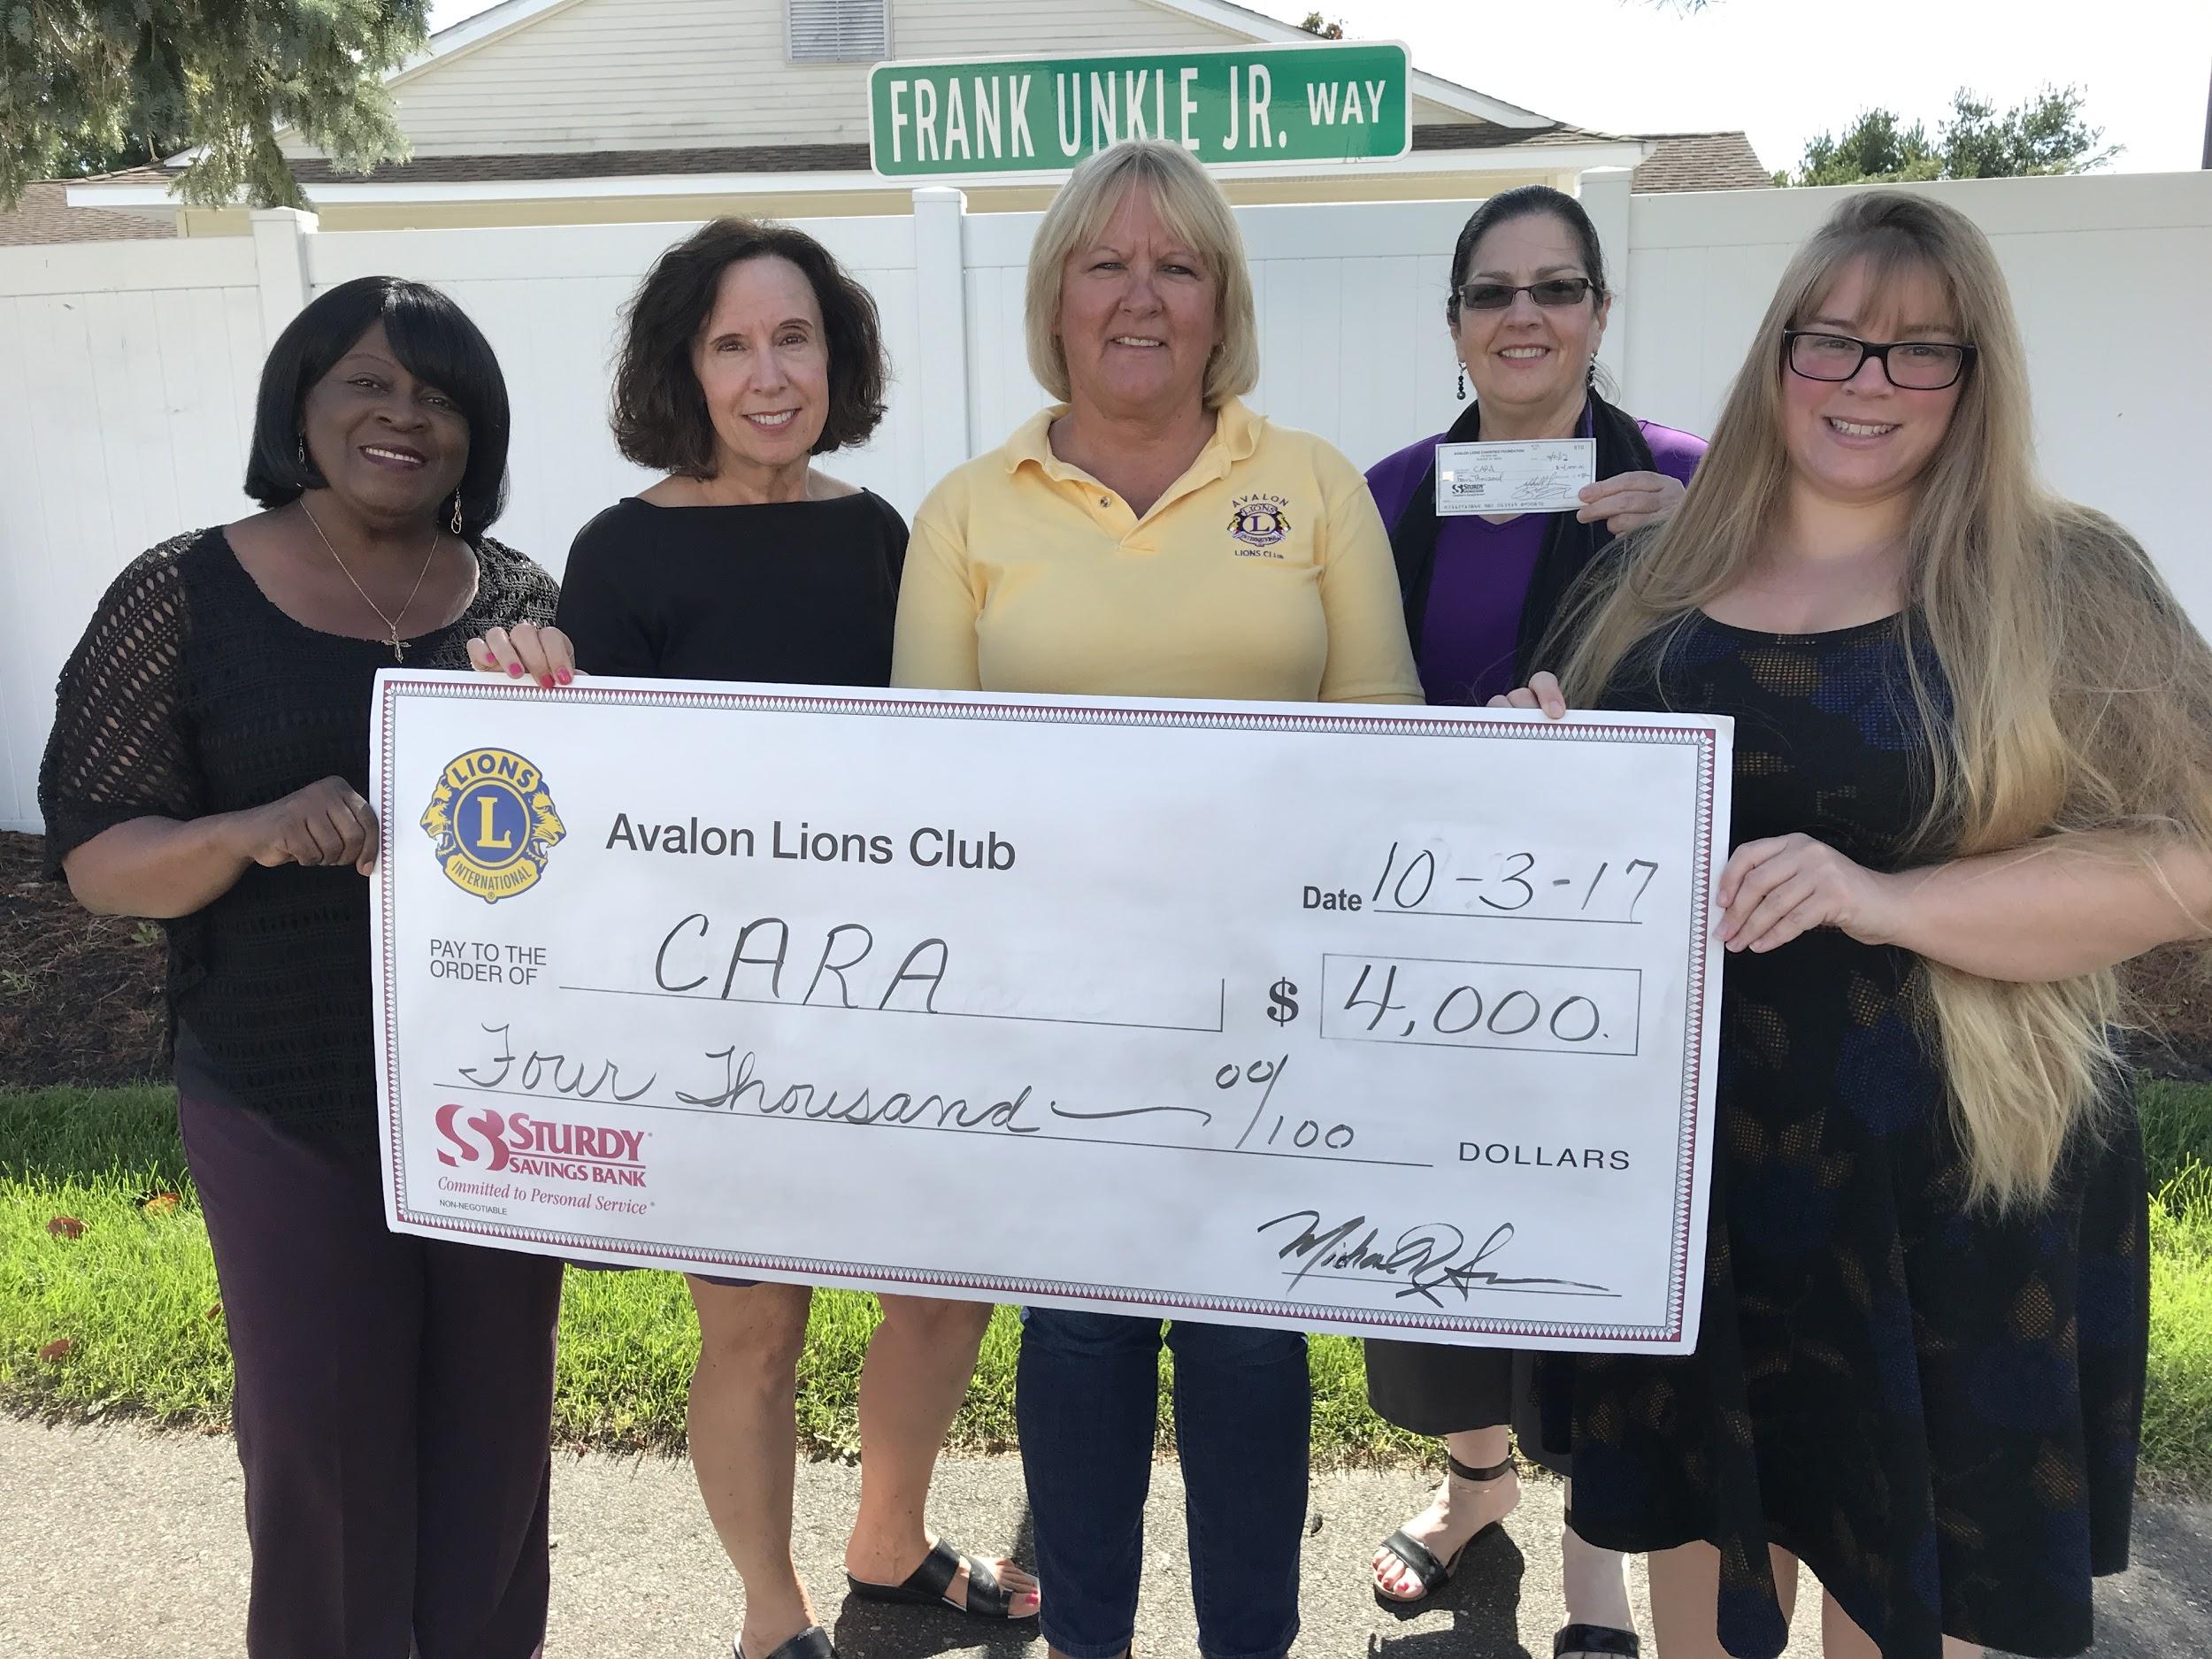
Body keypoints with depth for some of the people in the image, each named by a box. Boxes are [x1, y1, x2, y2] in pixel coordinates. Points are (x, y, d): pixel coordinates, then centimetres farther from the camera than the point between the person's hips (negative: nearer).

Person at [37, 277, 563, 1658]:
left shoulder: (524, 600, 4)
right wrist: (255, 832, -24)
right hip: (289, 1103, -2)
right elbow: (94, 856, -5)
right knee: (319, 1435, 7)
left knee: (498, 1421, 14)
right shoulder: (183, 597, -3)